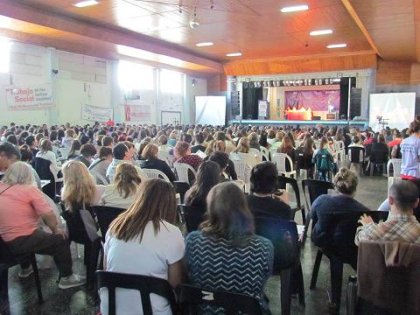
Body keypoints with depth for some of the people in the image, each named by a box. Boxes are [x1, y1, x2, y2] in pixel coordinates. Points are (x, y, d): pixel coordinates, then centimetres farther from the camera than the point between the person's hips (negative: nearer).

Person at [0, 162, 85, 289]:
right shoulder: (29, 189, -13)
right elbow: (48, 214, -18)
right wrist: (55, 229, -3)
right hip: (21, 241, -7)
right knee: (60, 240, 8)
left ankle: (25, 268, 47)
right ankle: (66, 278, 13)